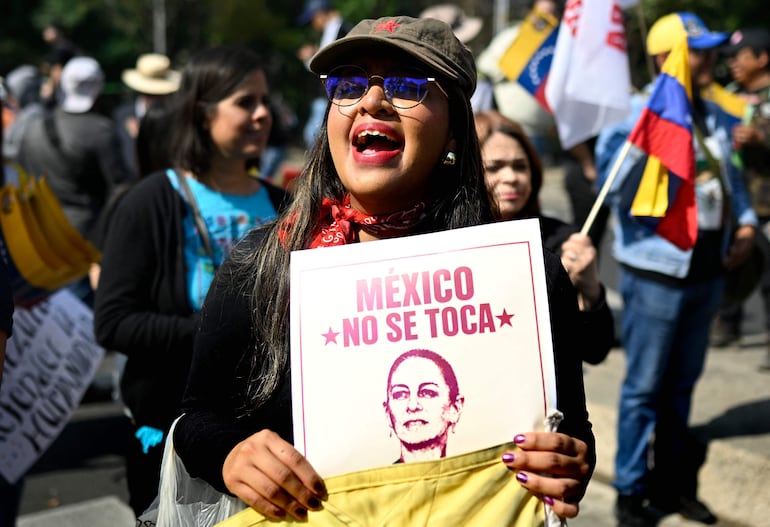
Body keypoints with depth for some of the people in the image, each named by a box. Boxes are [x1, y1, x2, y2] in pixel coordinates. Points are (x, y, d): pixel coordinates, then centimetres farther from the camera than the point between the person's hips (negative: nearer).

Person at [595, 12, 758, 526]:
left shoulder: (716, 117, 8)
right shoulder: (637, 117, -13)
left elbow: (733, 176, 22)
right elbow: (624, 197, -25)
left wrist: (746, 224, 9)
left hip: (707, 271, 7)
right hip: (657, 273, -7)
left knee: (682, 383, 17)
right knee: (645, 387, 2)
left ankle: (672, 482, 30)